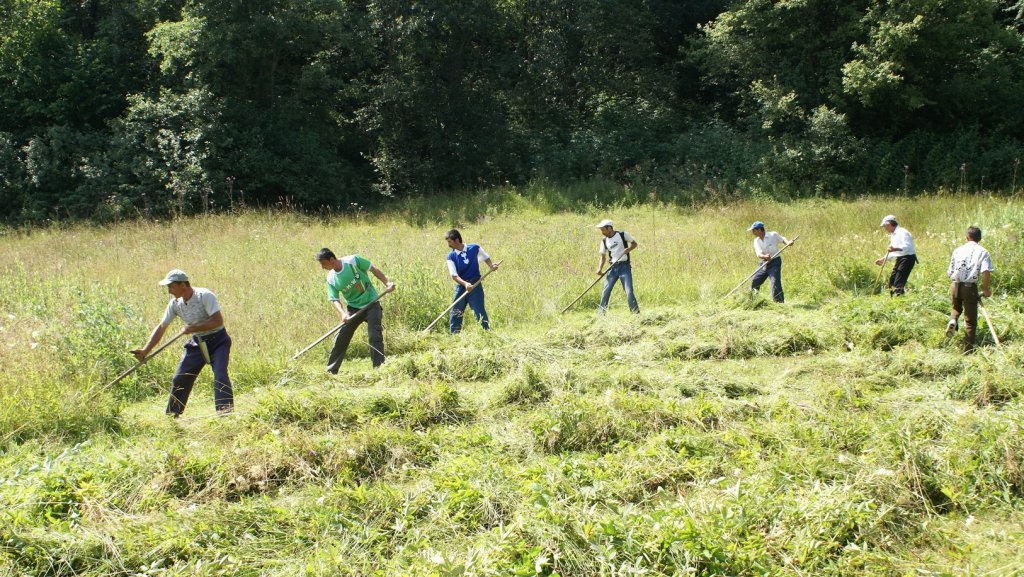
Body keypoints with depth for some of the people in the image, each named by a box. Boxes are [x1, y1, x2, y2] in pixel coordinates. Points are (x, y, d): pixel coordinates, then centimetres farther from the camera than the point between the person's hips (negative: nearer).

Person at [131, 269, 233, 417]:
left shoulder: (205, 296, -21)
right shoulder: (175, 303, -2)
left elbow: (218, 320, -28)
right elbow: (161, 327, 2)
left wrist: (194, 328, -27)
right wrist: (145, 351, -5)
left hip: (217, 340, -6)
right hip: (197, 343, 6)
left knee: (220, 375, -23)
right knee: (180, 379, 7)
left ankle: (225, 412, -20)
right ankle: (171, 416, 21)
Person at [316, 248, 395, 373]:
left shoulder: (353, 261, -16)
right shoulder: (331, 279, -4)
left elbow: (373, 269, -7)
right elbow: (335, 299, -6)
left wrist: (387, 283, -14)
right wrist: (343, 314, -25)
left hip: (371, 304, -4)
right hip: (353, 308, 4)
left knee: (375, 336, -14)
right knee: (341, 339, 2)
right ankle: (331, 371, 14)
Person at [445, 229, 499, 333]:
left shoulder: (474, 248, -4)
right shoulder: (451, 256, -2)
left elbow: (486, 257, 15)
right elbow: (454, 275, -10)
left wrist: (491, 266, -5)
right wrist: (465, 283, -26)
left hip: (475, 285, -2)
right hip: (460, 286, 2)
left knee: (480, 312, -6)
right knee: (455, 313, 5)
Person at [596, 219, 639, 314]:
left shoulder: (623, 234, -5)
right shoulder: (604, 240, 7)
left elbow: (634, 243, 5)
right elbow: (603, 256, 12)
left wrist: (628, 249, -15)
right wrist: (600, 268, -3)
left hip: (624, 266, -4)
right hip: (612, 267, 4)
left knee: (629, 291, -10)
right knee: (606, 291, -1)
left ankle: (636, 312, -2)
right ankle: (601, 312, 9)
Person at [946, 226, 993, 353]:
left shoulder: (958, 250, 7)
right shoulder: (982, 252, -2)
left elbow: (950, 272, 9)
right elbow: (986, 272, -16)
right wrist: (985, 288, -4)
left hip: (955, 285, 3)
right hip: (970, 287, -2)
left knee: (955, 308, 29)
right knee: (970, 320, 8)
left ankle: (953, 320, -4)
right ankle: (968, 349, 7)